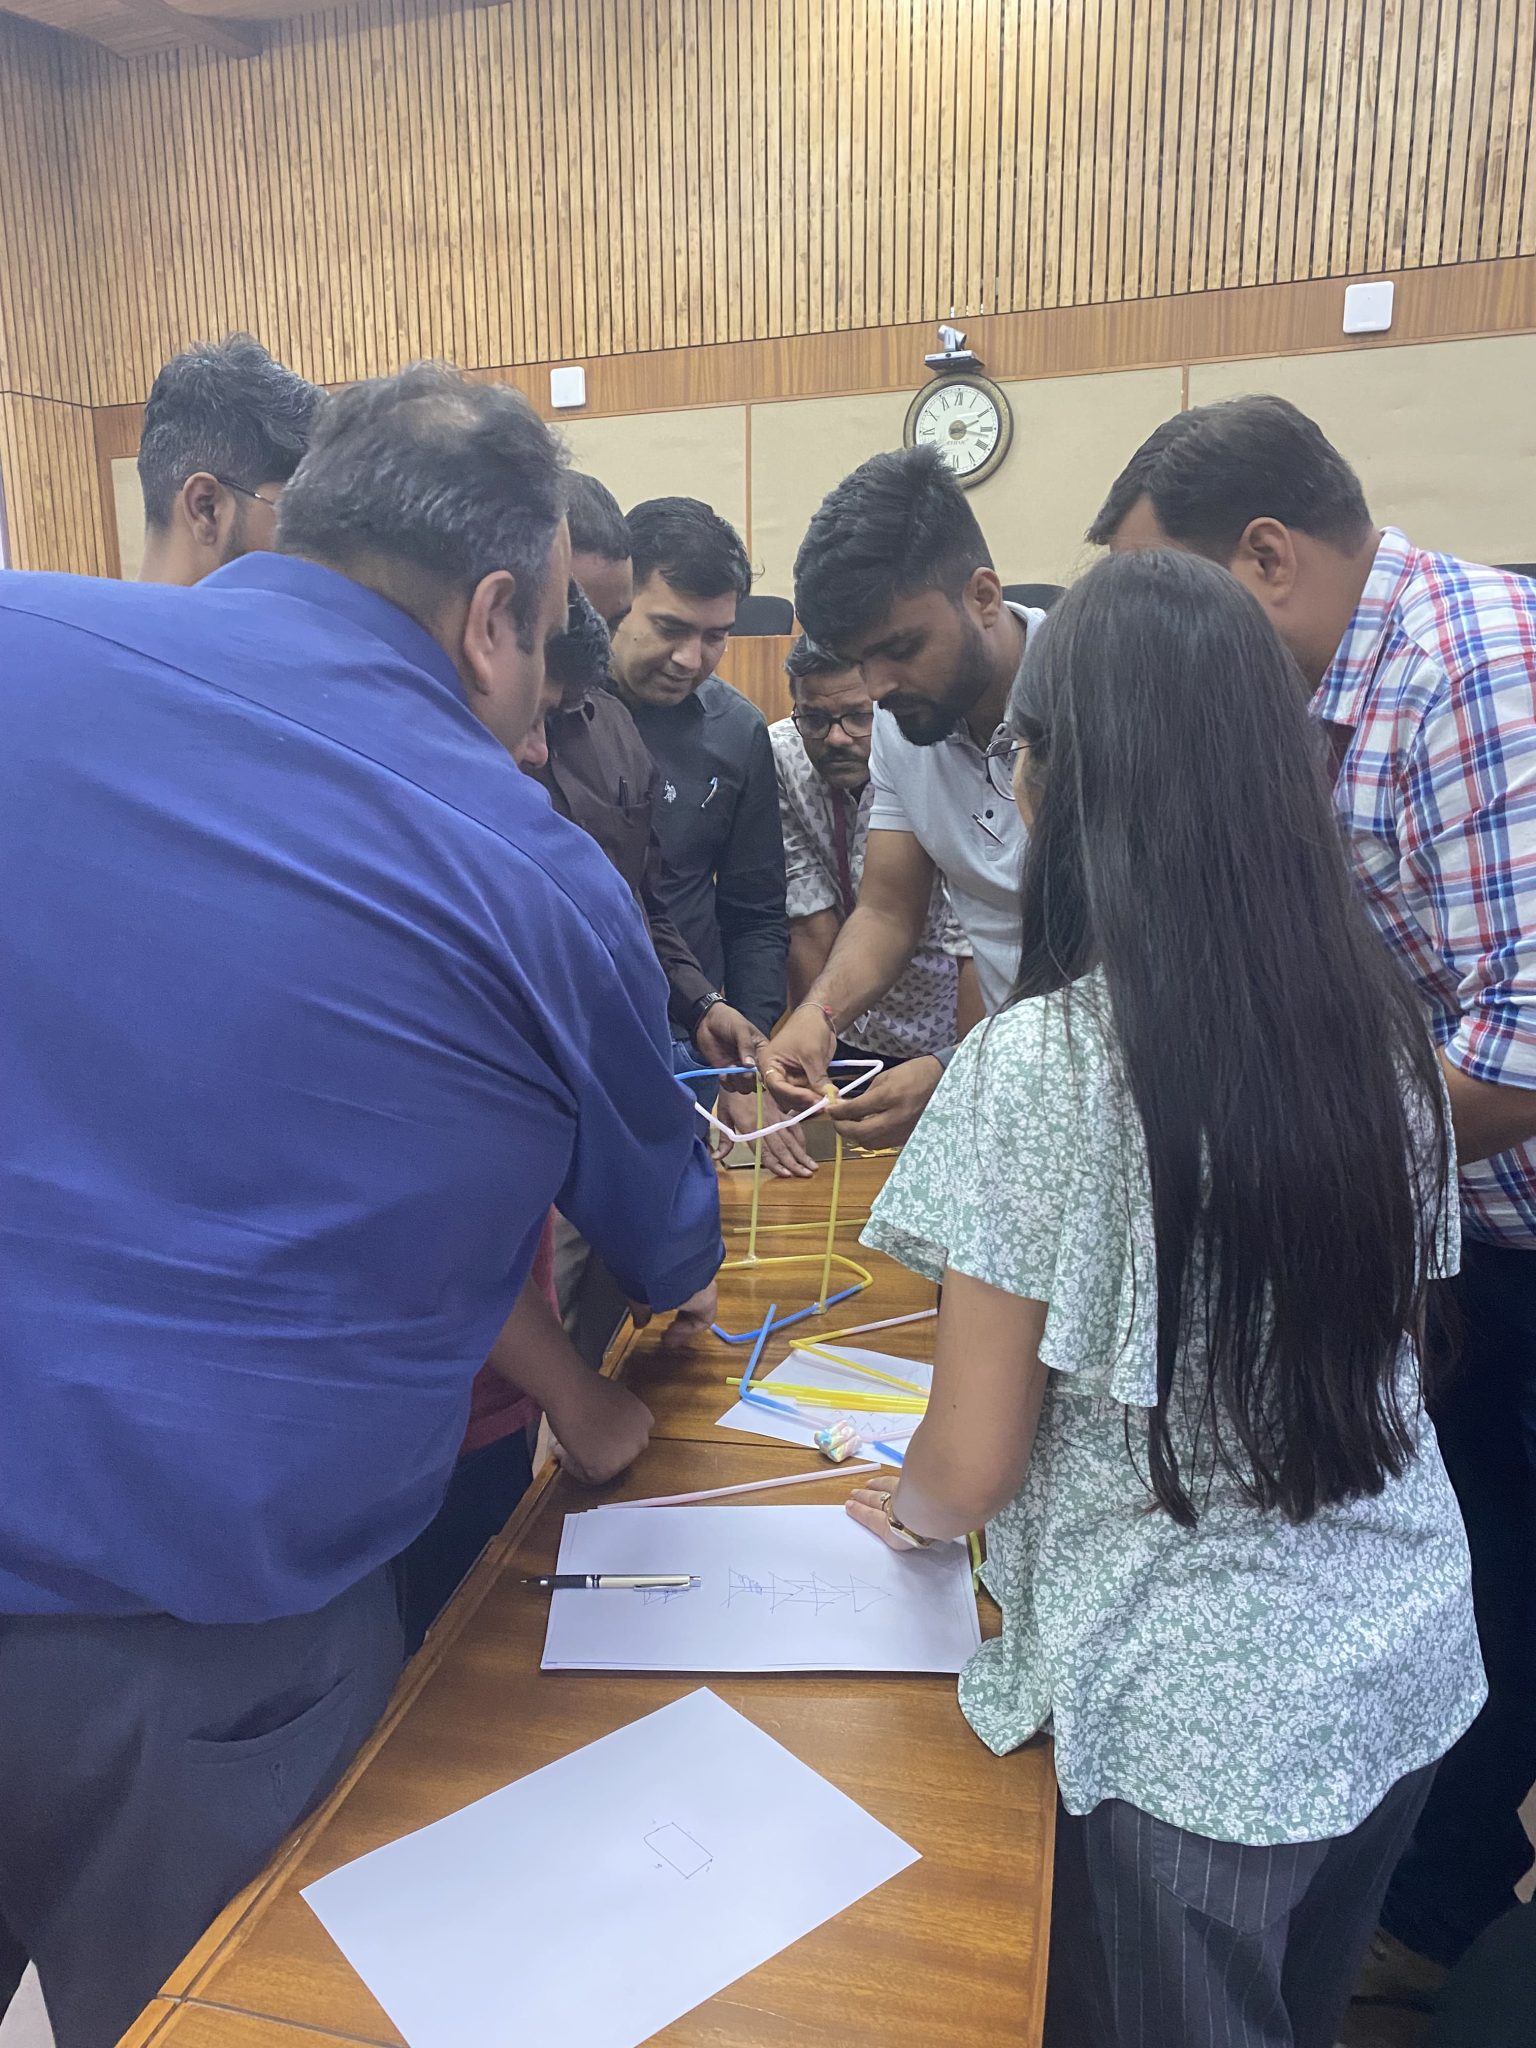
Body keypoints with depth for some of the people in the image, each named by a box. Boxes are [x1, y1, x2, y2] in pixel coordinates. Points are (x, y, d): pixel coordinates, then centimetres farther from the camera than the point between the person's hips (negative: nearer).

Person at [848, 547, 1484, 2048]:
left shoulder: (1038, 1063, -23)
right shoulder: (1379, 1022, -5)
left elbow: (971, 1469, -16)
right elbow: (1392, 1342, 8)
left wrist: (911, 1503, 6)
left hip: (1189, 1714, -5)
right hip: (1408, 1668, 6)